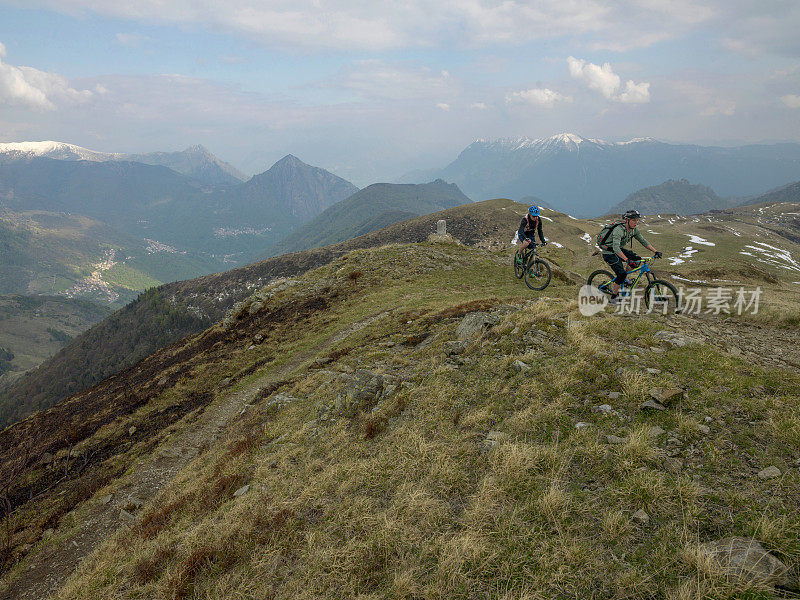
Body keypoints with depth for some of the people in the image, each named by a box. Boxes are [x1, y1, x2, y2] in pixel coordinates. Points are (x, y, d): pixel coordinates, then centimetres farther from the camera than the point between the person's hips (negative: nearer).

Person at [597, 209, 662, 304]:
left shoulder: (633, 230, -4)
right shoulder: (619, 229, -30)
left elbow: (643, 241, 2)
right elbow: (616, 248, -39)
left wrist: (655, 251, -8)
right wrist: (627, 260, -48)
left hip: (618, 250, 8)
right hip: (609, 253, -8)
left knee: (637, 259, -5)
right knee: (621, 274, -18)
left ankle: (623, 279, 13)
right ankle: (614, 297, -2)